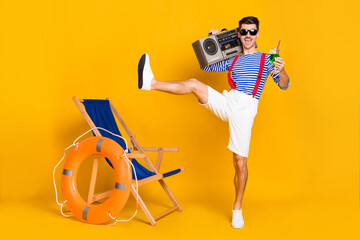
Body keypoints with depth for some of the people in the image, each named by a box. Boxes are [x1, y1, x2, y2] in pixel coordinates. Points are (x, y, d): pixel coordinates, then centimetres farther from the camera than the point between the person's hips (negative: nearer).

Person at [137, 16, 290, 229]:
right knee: (194, 84, -20)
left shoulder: (266, 59, 12)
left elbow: (284, 85, 3)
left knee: (240, 163, -3)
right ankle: (151, 83, -25)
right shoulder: (232, 60, 21)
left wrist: (282, 71, -19)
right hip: (227, 102, 3)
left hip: (245, 109, -3)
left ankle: (237, 210, 12)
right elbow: (206, 66, 29)